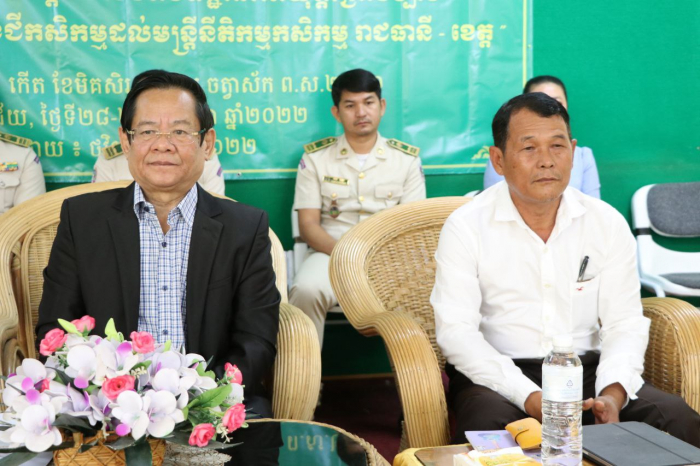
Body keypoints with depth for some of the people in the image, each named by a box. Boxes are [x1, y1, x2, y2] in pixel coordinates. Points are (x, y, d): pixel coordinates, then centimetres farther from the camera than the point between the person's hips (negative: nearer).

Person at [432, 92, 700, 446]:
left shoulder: (608, 224, 4)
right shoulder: (465, 227, -6)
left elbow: (625, 323, 2)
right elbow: (455, 330, -13)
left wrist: (613, 393, -19)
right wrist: (530, 398, -25)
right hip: (500, 374, -3)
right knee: (489, 424, -36)